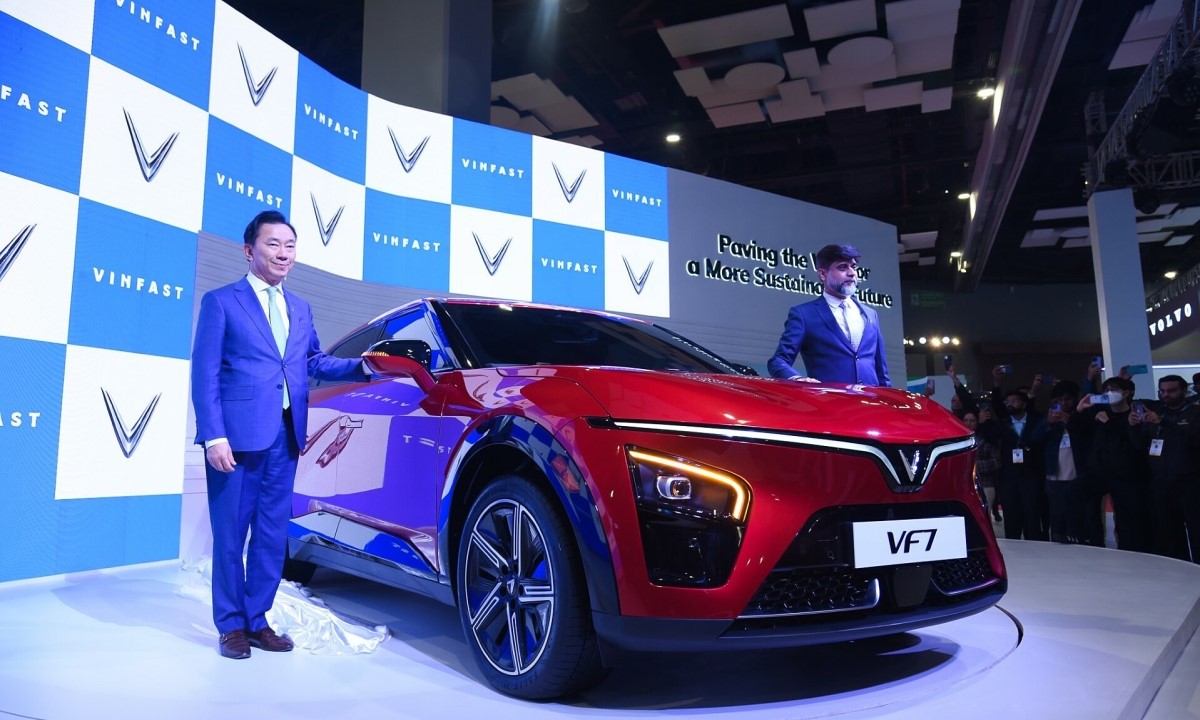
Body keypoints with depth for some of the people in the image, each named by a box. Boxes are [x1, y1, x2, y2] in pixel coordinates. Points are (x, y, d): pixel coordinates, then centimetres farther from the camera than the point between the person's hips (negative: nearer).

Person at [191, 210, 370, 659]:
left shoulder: (300, 310, 18)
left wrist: (361, 366, 6)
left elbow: (314, 362, 21)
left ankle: (257, 620, 23)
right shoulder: (221, 301, 1)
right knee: (230, 534, 5)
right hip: (237, 435, -5)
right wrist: (214, 437, -15)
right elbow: (205, 374, -6)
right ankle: (231, 625, 18)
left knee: (273, 535, 10)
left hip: (284, 438, 5)